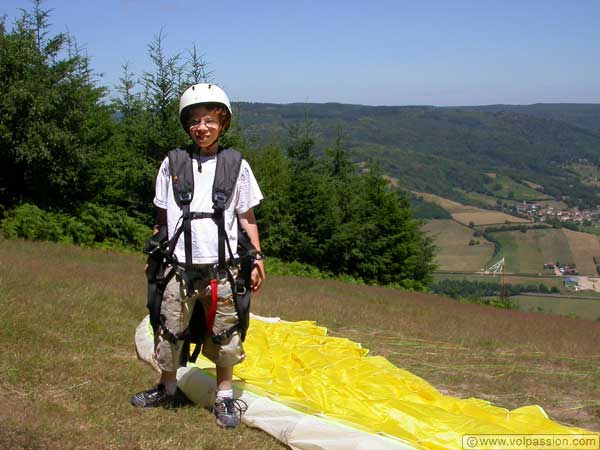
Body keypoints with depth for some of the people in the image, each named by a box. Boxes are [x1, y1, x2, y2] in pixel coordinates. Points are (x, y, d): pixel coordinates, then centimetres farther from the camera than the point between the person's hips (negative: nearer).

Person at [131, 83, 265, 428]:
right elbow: (162, 218, 13)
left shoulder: (236, 165, 4)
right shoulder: (172, 164, 7)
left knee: (224, 332, 6)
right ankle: (168, 389, 31)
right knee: (170, 330, 10)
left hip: (222, 266, -1)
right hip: (178, 264, 1)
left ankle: (225, 396, 22)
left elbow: (247, 218, 8)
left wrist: (257, 258, 3)